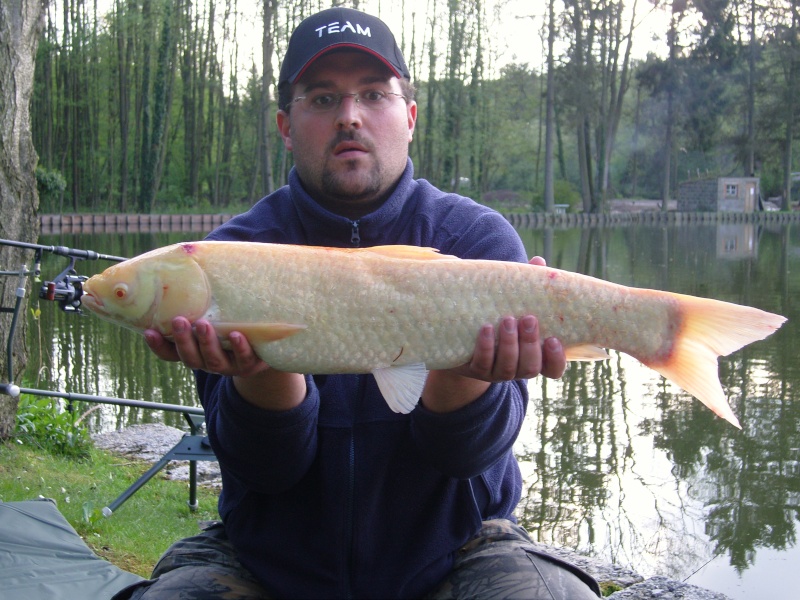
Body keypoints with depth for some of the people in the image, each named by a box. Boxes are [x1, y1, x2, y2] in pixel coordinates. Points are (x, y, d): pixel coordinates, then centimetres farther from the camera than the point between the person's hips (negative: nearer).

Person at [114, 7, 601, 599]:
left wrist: (466, 370, -40)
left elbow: (461, 450, -18)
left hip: (449, 546, -1)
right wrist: (264, 370, -35)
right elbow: (262, 466, -14)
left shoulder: (479, 238, -8)